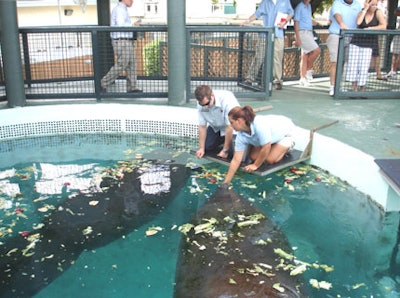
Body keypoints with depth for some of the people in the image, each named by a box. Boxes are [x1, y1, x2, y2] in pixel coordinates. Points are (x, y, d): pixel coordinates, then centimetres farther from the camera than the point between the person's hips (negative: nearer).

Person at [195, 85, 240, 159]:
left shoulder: (227, 100, -37)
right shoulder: (201, 103, -21)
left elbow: (230, 127, -32)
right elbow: (202, 126, -11)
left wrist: (225, 151, -26)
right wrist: (201, 148, -13)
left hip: (232, 127, -5)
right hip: (215, 127, 5)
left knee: (233, 152, -19)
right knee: (206, 147, -5)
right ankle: (222, 140, 21)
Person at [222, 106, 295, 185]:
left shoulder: (260, 125, -45)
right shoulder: (241, 136, -22)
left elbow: (266, 149, -35)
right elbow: (236, 160, -20)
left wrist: (255, 165, -21)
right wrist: (226, 181, -23)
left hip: (286, 131, -6)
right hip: (273, 134, 6)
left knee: (270, 159, -16)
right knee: (253, 157, -4)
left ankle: (288, 145, 9)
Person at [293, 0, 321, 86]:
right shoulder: (299, 7, -7)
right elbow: (296, 23, -11)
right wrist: (297, 38, -16)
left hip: (309, 33, 8)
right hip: (302, 33, -8)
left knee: (305, 56, 5)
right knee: (317, 50, -13)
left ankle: (303, 78, 7)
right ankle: (309, 70, 2)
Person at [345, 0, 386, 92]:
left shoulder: (378, 12, -2)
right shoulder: (361, 12, 3)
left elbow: (384, 26, -13)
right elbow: (358, 22, -19)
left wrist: (370, 28, -19)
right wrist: (365, 9, -14)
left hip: (368, 45, -2)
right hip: (356, 42, 2)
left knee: (364, 67, -6)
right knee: (353, 65, -2)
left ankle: (361, 90, 7)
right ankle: (355, 90, 8)